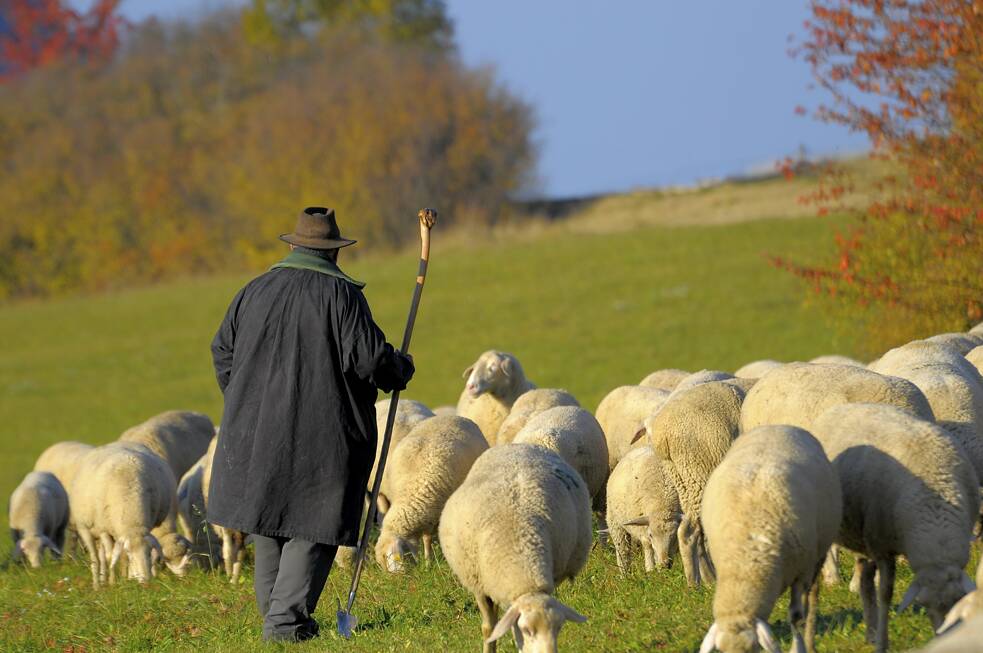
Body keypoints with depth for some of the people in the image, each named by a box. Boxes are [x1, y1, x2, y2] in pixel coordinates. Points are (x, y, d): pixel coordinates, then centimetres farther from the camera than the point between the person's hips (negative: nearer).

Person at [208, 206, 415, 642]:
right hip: (323, 433, -5)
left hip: (258, 426, 5)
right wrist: (400, 370, 7)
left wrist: (243, 403, 26)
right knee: (313, 526, 1)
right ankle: (286, 619, -7)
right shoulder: (342, 295, -9)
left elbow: (223, 350, 13)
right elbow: (370, 357, -14)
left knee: (269, 513, 18)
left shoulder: (256, 291, 6)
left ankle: (273, 609, 24)